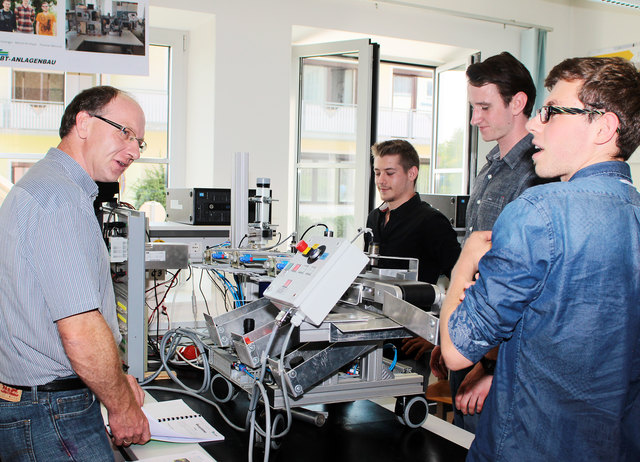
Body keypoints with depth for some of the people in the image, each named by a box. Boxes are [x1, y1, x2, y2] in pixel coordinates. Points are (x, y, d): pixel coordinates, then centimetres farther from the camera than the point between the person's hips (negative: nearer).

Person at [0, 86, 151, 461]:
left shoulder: (44, 186, 15)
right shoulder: (60, 199, -20)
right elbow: (81, 332, -26)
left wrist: (115, 380, 15)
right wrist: (124, 408, -12)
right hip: (54, 417, -10)